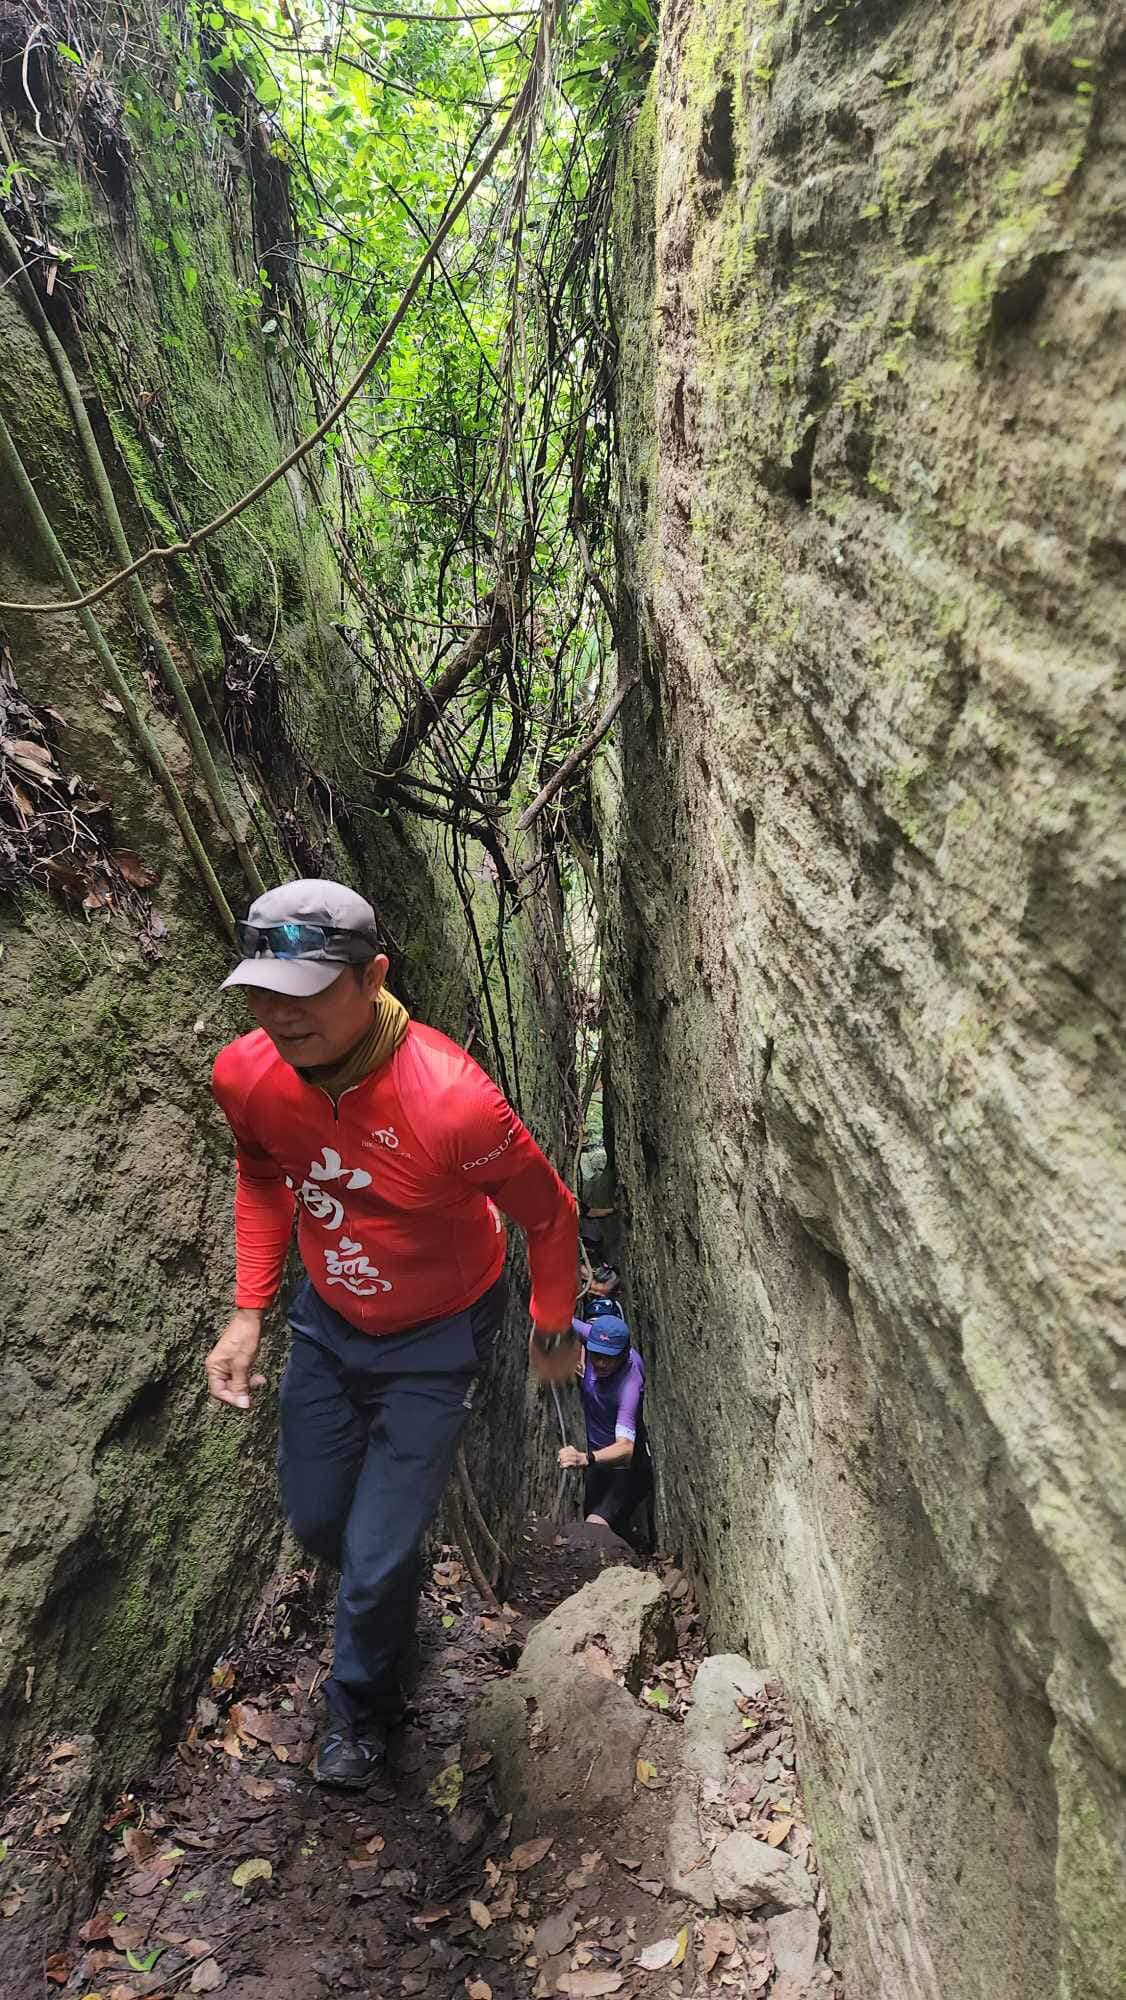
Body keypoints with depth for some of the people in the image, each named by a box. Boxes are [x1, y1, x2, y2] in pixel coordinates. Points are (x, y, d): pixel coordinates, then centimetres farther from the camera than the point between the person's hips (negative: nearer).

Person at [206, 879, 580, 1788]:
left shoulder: (452, 1101, -38)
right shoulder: (245, 1075, -22)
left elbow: (549, 1215, -19)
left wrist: (552, 1333, -4)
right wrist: (248, 1312, 0)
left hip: (436, 1340, -5)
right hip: (328, 1321, 5)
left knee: (378, 1557, 4)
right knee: (316, 1521, 21)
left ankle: (361, 1702, 40)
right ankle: (390, 1606, 57)